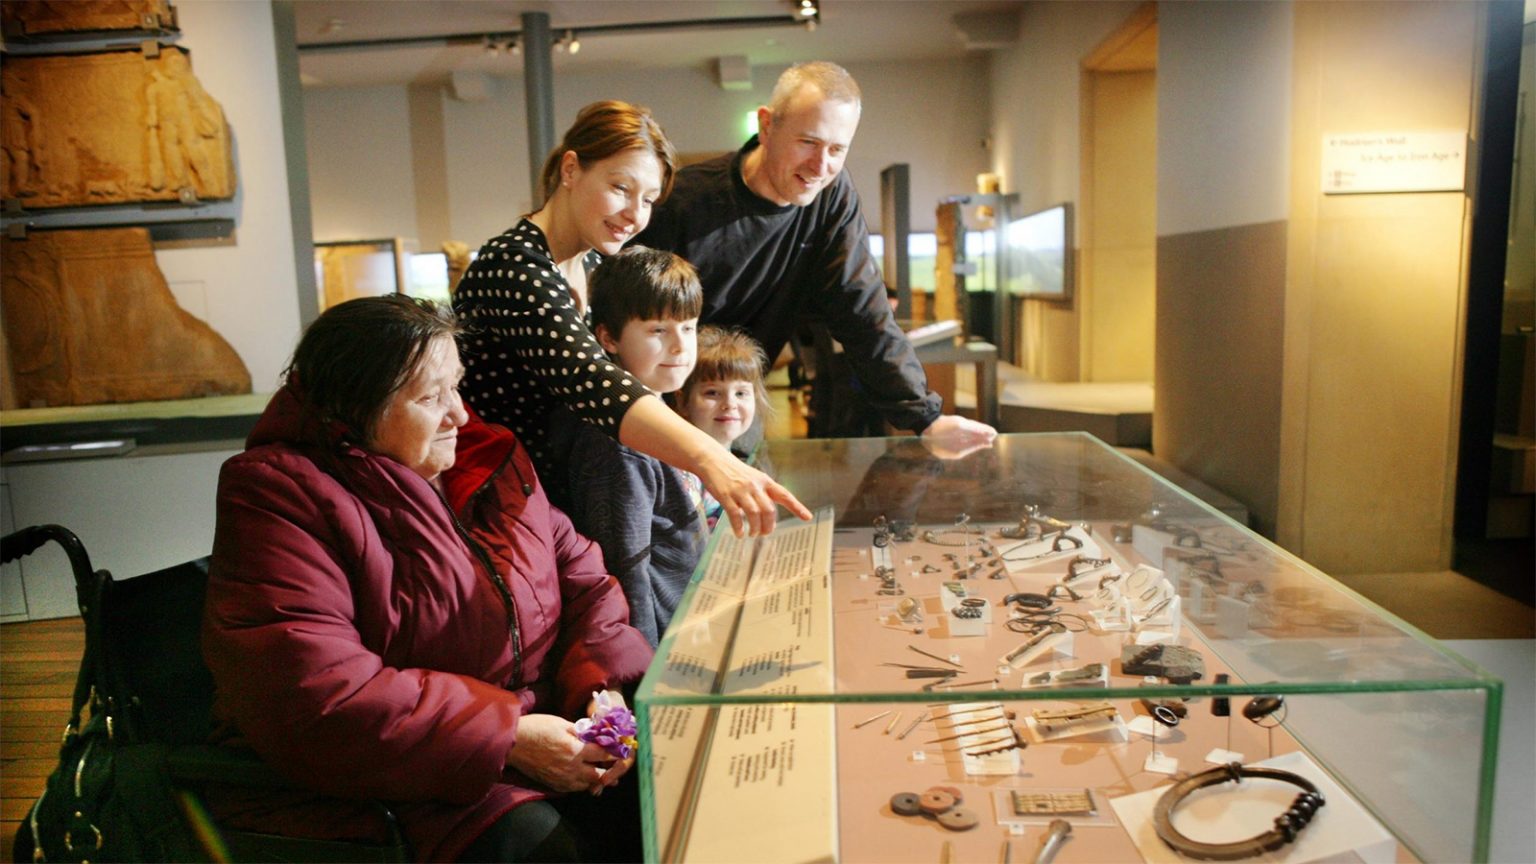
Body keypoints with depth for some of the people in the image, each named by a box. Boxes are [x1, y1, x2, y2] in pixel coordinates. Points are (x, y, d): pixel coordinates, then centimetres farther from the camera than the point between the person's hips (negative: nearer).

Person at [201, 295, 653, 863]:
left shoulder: (488, 455, 8)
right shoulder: (282, 496, -13)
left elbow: (579, 576, 9)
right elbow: (315, 696, -23)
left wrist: (601, 686, -11)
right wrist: (508, 738, -22)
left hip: (528, 732, 7)